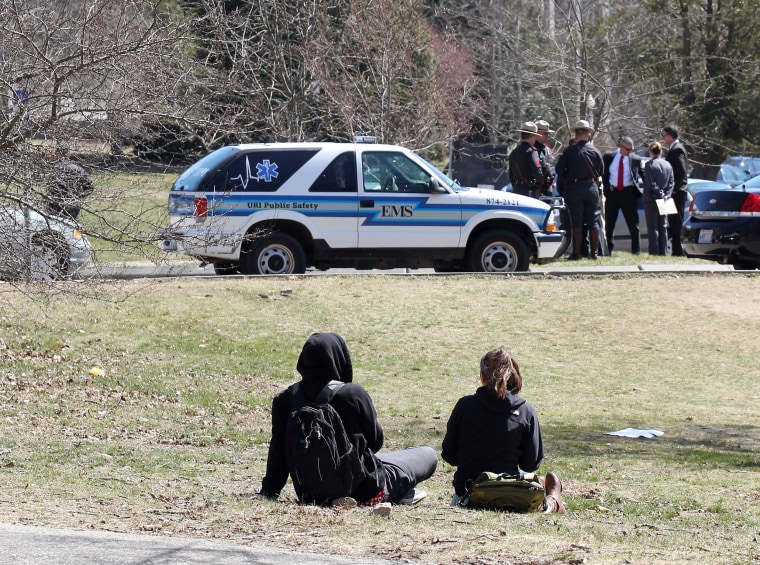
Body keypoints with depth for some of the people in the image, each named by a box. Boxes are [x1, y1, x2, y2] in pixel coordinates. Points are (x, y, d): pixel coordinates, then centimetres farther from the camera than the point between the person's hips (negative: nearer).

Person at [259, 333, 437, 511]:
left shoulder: (283, 400, -7)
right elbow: (375, 441, -6)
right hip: (364, 491, -5)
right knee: (428, 455, 13)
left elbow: (278, 451, -2)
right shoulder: (353, 394, -17)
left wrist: (268, 491, 7)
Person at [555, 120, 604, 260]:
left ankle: (576, 253, 0)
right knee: (593, 221, 8)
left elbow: (559, 170, -4)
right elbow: (601, 171, 7)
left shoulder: (569, 151, -7)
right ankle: (594, 252, 9)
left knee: (576, 222, 1)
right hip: (592, 188, 2)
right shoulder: (595, 151, -1)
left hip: (574, 189, -2)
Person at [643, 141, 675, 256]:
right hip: (663, 200, 6)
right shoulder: (668, 165, 7)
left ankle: (654, 251, -5)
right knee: (662, 226, 12)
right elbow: (672, 182, 3)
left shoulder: (649, 164, -12)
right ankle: (663, 251, 12)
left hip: (651, 199, -6)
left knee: (652, 227, -3)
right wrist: (666, 194, -4)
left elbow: (650, 183, -17)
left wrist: (660, 193, -9)